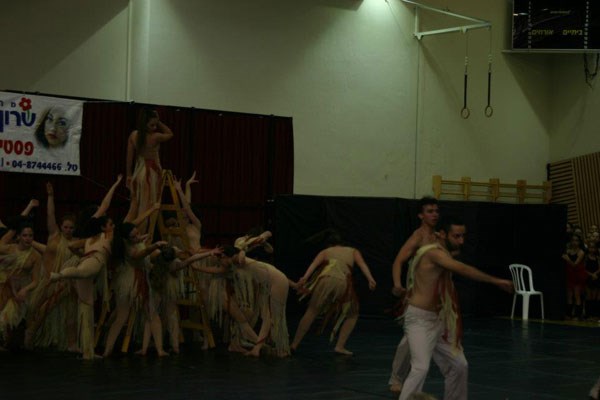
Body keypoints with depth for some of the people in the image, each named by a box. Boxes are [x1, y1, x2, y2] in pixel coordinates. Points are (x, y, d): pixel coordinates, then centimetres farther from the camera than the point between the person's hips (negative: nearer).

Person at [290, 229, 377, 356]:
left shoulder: (325, 252, 30)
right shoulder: (353, 251, 33)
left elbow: (315, 263, 8)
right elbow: (362, 264, 12)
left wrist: (305, 277, -7)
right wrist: (370, 279, -3)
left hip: (326, 279, 0)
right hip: (343, 282, 0)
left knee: (311, 312, 14)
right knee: (352, 315, 20)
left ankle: (294, 344, 15)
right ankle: (340, 346, 9)